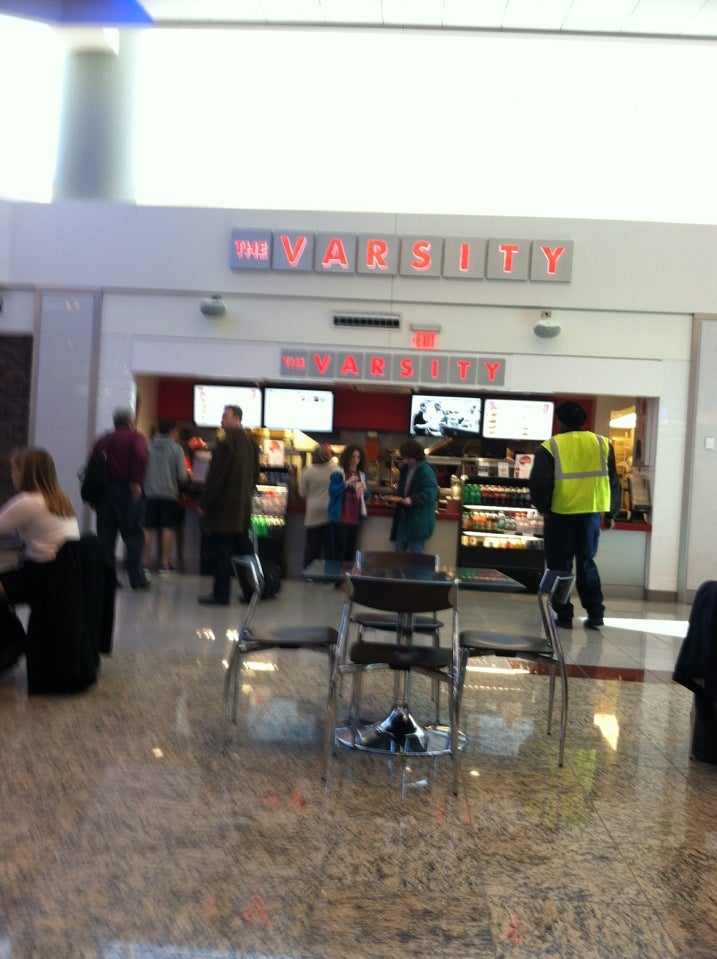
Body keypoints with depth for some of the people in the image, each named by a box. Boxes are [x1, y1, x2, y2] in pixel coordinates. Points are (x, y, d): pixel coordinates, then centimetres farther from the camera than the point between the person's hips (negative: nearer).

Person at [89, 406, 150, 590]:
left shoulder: (102, 439, 15)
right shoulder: (135, 437, 1)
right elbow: (141, 455, -20)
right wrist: (137, 482, -15)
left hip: (104, 490, 5)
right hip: (126, 490, -5)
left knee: (106, 536, 9)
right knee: (133, 535, 0)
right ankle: (137, 578, -3)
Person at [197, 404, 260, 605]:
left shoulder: (226, 441, -15)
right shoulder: (250, 442, 10)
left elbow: (215, 475, -16)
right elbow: (255, 474, 15)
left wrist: (203, 503, -11)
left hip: (223, 505, -8)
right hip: (243, 506, 8)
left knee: (220, 551, -2)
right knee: (243, 547, 14)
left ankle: (221, 594, 1)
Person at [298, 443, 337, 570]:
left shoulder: (307, 472, -5)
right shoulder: (335, 469, -3)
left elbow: (302, 494, 1)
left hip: (314, 514, -1)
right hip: (331, 513, 1)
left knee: (312, 546, 7)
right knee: (329, 546, 7)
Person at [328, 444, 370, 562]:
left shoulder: (362, 475, 11)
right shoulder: (338, 473, -5)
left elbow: (367, 498, 16)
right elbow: (332, 491, -15)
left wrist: (365, 490, -5)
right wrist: (347, 483, -23)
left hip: (355, 519, 5)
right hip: (340, 518, -5)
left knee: (350, 551, 11)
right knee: (338, 550, -6)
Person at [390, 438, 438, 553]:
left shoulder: (426, 472, -17)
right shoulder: (405, 468, 10)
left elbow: (430, 495, -25)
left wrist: (412, 500, -33)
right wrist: (397, 496, 6)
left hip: (418, 519, -9)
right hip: (404, 516, 9)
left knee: (415, 553, -1)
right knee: (400, 551, 12)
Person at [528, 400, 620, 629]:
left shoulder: (550, 447, -4)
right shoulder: (602, 443, 7)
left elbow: (539, 482, -9)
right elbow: (613, 481, 10)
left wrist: (543, 508, 4)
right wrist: (610, 513, 17)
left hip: (561, 513, -3)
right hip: (591, 512, 3)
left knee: (560, 565, 7)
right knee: (586, 562, 15)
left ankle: (564, 615, 8)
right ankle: (595, 614, 13)